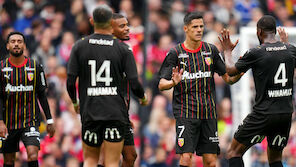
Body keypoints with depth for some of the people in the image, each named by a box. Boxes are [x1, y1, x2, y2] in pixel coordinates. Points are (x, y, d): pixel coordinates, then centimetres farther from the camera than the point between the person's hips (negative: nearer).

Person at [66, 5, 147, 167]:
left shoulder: (79, 46, 1)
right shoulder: (123, 49, -2)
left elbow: (70, 82, -1)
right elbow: (134, 84, -5)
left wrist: (74, 102, 19)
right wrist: (143, 98, 18)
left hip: (90, 111, 1)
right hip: (116, 112, -1)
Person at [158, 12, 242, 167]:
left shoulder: (211, 50, 8)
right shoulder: (175, 53, 0)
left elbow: (228, 78, 9)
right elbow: (162, 84, -3)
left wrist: (239, 73, -12)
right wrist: (174, 82, -25)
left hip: (208, 113, 3)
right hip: (185, 113, -3)